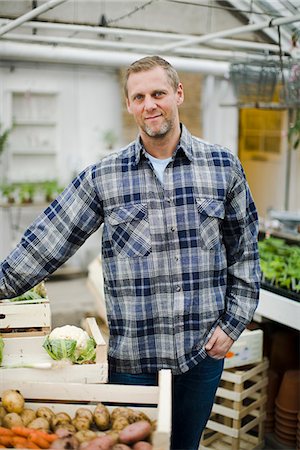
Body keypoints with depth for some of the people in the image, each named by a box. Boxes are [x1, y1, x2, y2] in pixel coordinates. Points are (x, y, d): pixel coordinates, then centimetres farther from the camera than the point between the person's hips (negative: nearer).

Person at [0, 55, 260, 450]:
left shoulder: (223, 166, 0)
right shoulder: (103, 177, -2)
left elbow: (245, 251, 5)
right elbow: (46, 243, 2)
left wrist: (233, 323, 1)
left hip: (204, 349, 1)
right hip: (131, 357, 0)